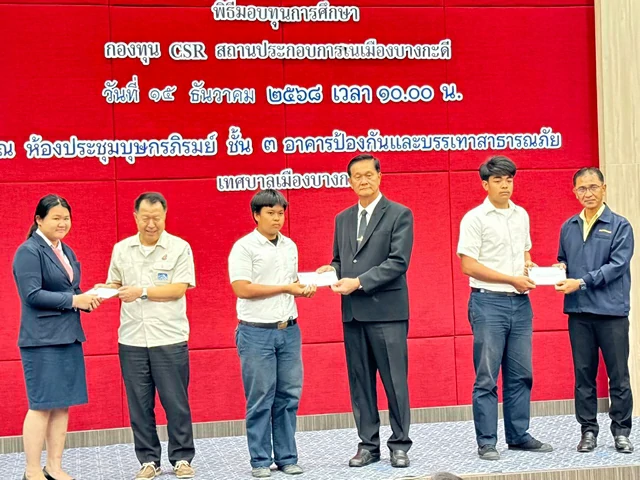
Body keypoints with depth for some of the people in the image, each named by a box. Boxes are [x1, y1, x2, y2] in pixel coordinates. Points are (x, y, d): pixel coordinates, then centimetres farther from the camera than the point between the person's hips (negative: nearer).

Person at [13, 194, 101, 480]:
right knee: (42, 405, -4)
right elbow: (32, 295, -17)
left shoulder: (66, 252, 15)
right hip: (42, 339, -8)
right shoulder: (29, 252, -9)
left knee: (63, 405, 9)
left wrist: (87, 299, -1)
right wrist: (73, 300, -18)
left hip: (69, 336, 8)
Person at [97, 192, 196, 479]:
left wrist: (142, 291, -17)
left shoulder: (179, 248, -2)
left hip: (169, 339, -3)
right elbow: (115, 285, 15)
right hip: (131, 340, 3)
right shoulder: (121, 249, 9)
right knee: (139, 404, 6)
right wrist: (104, 290, -7)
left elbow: (179, 289, -10)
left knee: (175, 402, 2)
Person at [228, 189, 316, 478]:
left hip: (289, 331, 6)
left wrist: (304, 289, 0)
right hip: (257, 333, -5)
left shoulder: (289, 246, 12)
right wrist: (285, 287, -14)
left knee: (288, 396, 7)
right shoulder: (244, 247, -8)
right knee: (260, 399, -1)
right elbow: (241, 288, -16)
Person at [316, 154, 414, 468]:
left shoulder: (399, 215, -1)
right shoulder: (342, 219, 16)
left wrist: (358, 282, -16)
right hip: (352, 313, 5)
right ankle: (368, 445, 15)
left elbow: (398, 262, -10)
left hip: (387, 310, -5)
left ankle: (399, 445, 9)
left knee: (395, 380, -1)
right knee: (360, 382, 7)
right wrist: (332, 270, -3)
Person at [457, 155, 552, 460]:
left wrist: (529, 266, 1)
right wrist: (512, 279, -14)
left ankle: (518, 435, 20)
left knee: (520, 375, 10)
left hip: (520, 303, 6)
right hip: (488, 302, -6)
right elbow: (468, 266, -12)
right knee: (487, 377, -2)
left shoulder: (521, 216, 12)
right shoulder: (474, 218, -7)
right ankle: (486, 442, 3)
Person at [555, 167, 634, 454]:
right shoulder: (568, 228, 12)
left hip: (612, 311, -3)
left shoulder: (620, 226, -1)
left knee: (618, 375, 1)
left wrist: (582, 282, -16)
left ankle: (621, 432, 10)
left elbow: (617, 265, -10)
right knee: (583, 375, 7)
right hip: (578, 312, 4)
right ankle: (588, 431, 15)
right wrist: (560, 269, -1)